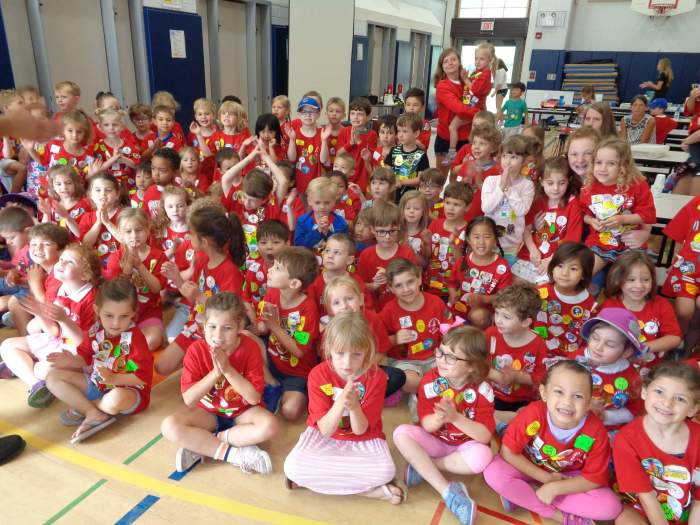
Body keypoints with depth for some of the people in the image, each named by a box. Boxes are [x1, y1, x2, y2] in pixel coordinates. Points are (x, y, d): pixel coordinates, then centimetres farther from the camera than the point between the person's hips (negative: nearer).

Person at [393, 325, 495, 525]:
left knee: (483, 455, -34)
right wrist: (439, 418, -41)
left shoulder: (482, 390, -17)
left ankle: (422, 465, -16)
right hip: (434, 441, 1)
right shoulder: (430, 380, -14)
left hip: (464, 446, -1)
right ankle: (448, 491, -26)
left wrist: (455, 417, -37)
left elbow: (485, 436, -22)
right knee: (402, 433, -25)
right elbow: (427, 426, -16)